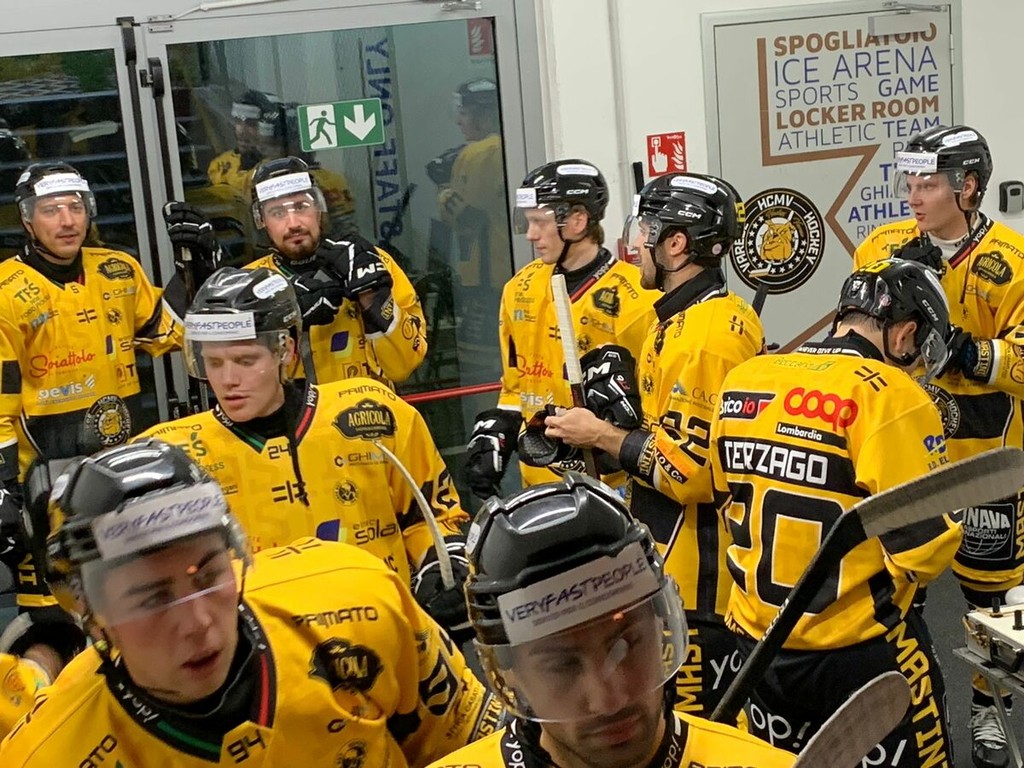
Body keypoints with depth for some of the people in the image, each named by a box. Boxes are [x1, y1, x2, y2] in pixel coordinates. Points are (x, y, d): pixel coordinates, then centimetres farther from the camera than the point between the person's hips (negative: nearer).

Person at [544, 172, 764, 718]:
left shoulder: (710, 333, -21)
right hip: (674, 563, 11)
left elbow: (690, 469, -25)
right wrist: (625, 408, 5)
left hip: (698, 576, -11)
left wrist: (600, 434, -14)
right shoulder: (688, 315, 12)